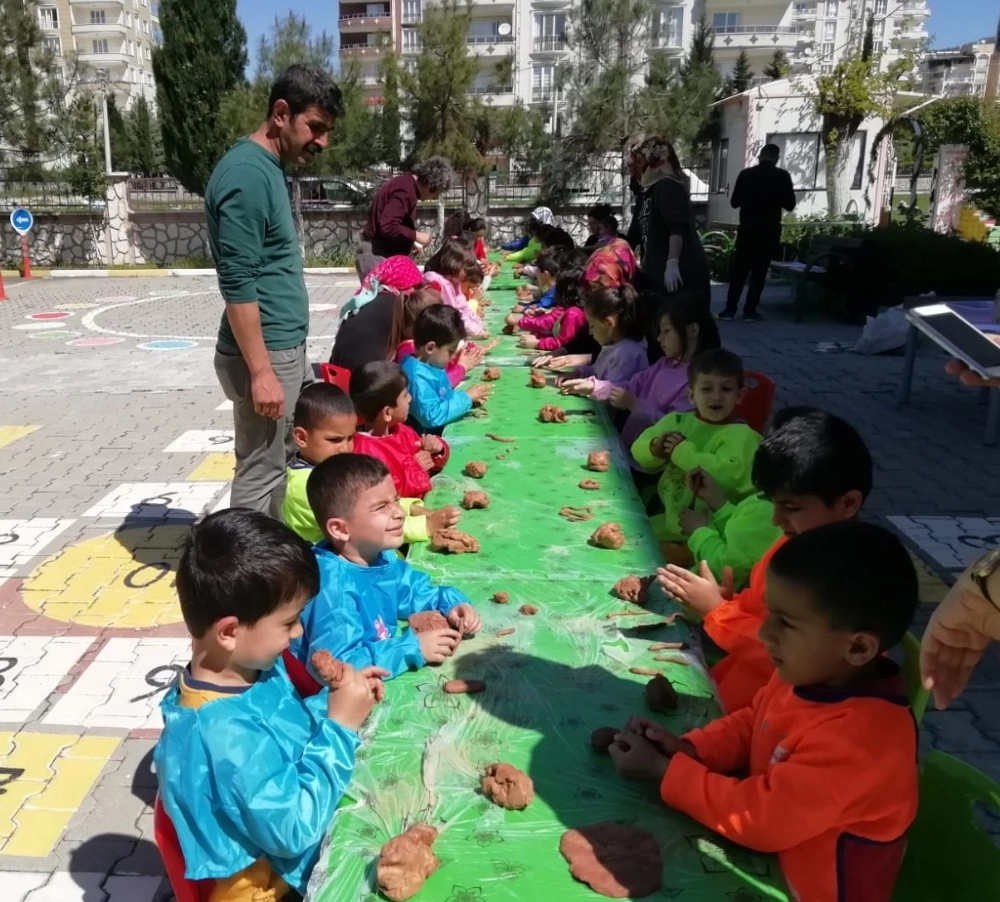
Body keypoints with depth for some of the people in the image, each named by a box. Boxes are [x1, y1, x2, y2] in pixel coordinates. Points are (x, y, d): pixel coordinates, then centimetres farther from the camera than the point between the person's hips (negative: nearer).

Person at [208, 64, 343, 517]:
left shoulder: (269, 167, 12)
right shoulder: (246, 174, -17)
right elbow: (238, 286, -22)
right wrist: (261, 372, -23)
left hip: (287, 347, 10)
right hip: (265, 354, -10)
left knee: (285, 458, 18)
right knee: (260, 473, 1)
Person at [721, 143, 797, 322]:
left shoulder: (746, 174, -2)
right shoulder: (782, 176, -5)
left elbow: (734, 202, 4)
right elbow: (790, 205, 0)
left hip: (747, 228, 1)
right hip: (769, 230, -1)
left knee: (738, 269, 8)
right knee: (759, 270, 5)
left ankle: (730, 309, 3)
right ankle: (750, 310, 2)